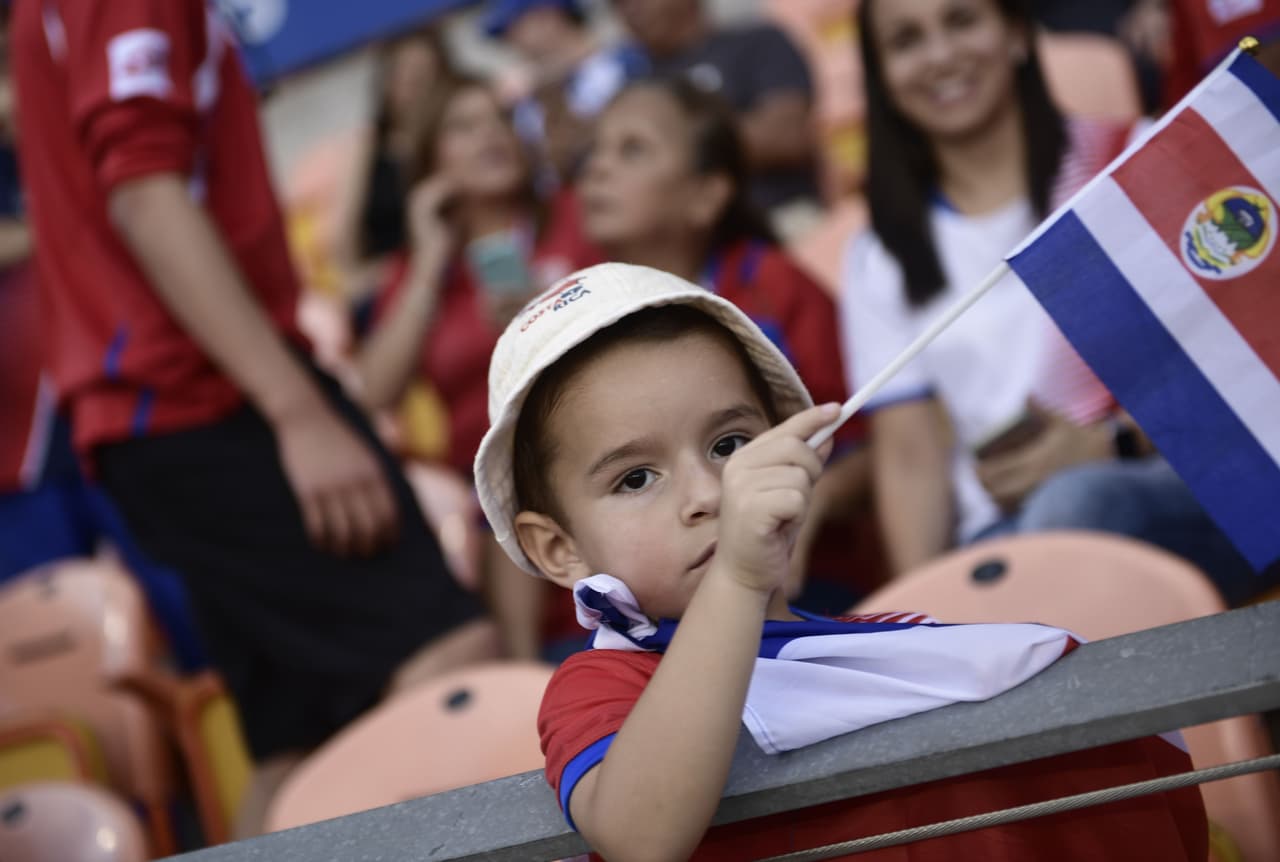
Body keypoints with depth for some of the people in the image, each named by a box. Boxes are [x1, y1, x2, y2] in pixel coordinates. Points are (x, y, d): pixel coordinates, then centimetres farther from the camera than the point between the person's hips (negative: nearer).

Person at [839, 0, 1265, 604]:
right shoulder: (880, 262, 16)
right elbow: (910, 456, 9)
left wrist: (1104, 445, -13)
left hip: (1181, 493, -1)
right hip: (1000, 532, 1)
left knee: (1077, 502, -37)